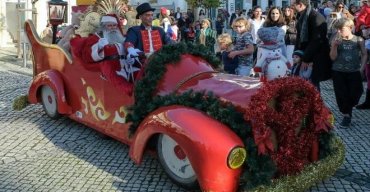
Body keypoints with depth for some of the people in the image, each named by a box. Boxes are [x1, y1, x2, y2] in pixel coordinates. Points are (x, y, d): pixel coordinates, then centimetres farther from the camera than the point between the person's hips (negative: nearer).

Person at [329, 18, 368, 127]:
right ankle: (346, 115, 15)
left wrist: (361, 68, -4)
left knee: (355, 94, 4)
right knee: (341, 94, 2)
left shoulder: (358, 40, -3)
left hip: (354, 72, 0)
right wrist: (334, 46, -18)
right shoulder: (336, 41, -2)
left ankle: (348, 109, 33)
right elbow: (333, 57, -4)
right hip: (338, 72, 1)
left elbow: (364, 55, 5)